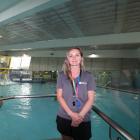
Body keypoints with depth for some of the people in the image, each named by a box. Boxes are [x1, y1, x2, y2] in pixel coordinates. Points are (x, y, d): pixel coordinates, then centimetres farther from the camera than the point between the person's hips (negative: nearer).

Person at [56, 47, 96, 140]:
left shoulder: (88, 76, -4)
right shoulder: (62, 75, -2)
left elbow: (91, 99, -6)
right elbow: (59, 96, -5)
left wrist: (80, 115, -16)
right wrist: (71, 113, -15)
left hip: (83, 120, -1)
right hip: (64, 118, 1)